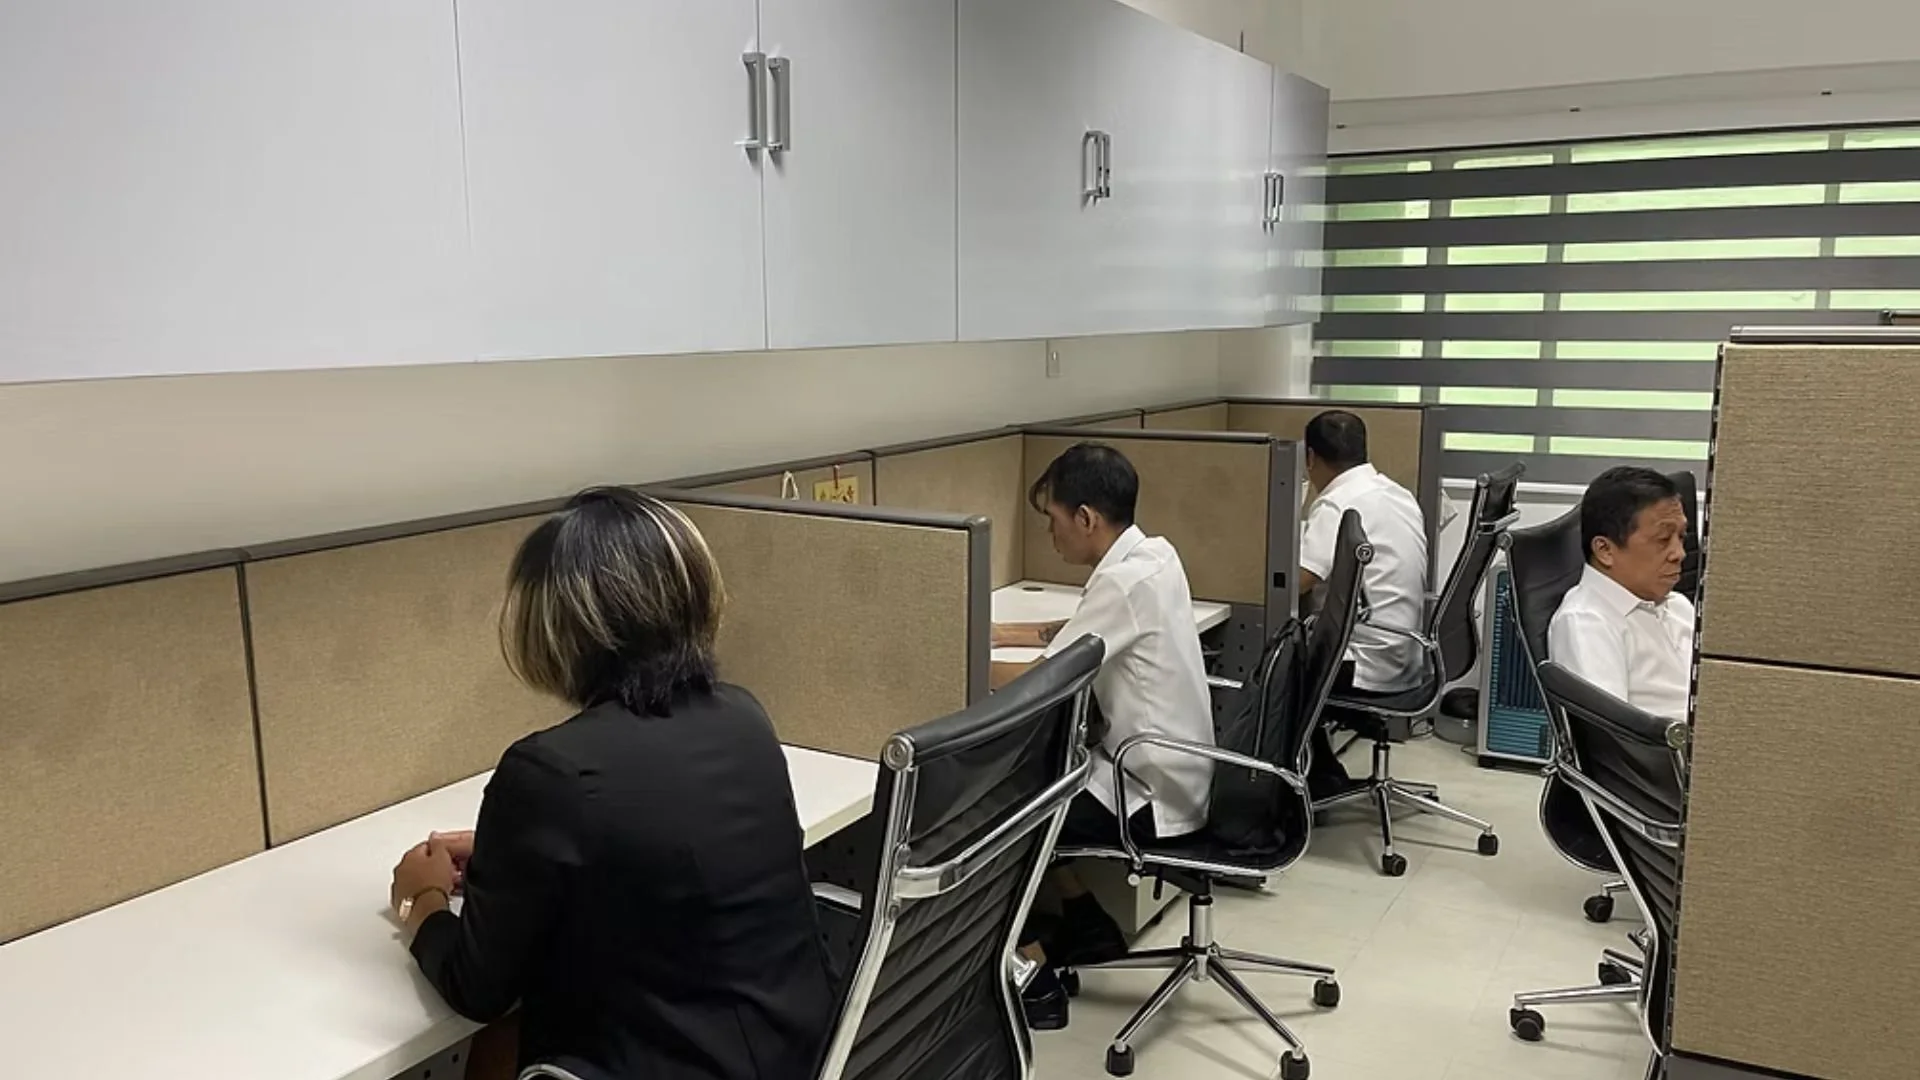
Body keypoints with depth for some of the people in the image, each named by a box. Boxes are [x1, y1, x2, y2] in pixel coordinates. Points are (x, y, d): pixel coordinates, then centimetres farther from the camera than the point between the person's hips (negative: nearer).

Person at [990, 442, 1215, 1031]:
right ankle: (1087, 926, 27)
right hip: (1166, 768, 9)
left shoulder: (1123, 580, -24)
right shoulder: (1154, 555, 2)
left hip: (1152, 792, -9)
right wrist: (998, 633, 10)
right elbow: (1083, 634, 17)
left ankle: (1034, 980, 3)